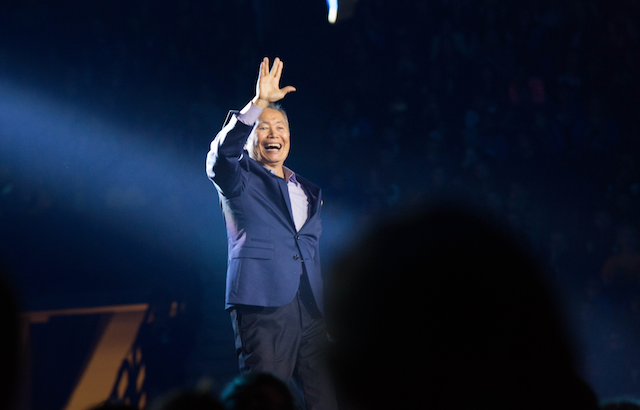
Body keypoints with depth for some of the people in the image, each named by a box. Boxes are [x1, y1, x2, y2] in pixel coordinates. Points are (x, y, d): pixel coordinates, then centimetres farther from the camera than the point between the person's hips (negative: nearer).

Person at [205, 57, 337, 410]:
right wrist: (258, 103, -21)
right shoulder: (242, 180, 8)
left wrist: (328, 315, 18)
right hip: (263, 305, -5)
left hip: (311, 310, 5)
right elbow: (220, 157, -16)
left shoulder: (308, 190, 25)